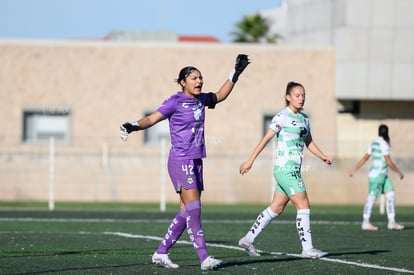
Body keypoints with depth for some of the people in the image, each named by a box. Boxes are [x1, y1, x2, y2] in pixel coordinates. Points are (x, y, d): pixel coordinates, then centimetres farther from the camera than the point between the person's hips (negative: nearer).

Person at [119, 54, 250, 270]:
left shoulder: (201, 99, 11)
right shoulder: (175, 102, -10)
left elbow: (220, 96, 29)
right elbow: (151, 119, -16)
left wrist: (235, 74, 26)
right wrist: (133, 126, -33)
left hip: (196, 162, 8)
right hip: (180, 161, -8)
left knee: (186, 211, 7)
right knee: (193, 208, -13)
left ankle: (161, 253, 16)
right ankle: (204, 258, -18)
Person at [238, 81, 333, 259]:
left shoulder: (304, 118, 14)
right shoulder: (282, 117, -9)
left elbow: (309, 142, 20)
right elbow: (266, 139, -11)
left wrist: (323, 157, 5)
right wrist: (250, 161, -13)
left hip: (293, 171, 8)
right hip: (285, 169, -8)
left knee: (276, 209, 11)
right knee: (303, 206, -9)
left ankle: (248, 239, 19)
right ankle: (307, 249, -5)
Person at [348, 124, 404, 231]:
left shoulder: (374, 143, 12)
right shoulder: (383, 144, -15)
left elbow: (364, 158, 14)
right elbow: (389, 162, -17)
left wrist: (354, 169, 17)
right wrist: (399, 172, -7)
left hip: (383, 175, 9)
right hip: (377, 175, -9)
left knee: (391, 195, 5)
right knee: (372, 197, -3)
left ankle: (392, 222, 4)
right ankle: (365, 223, 2)